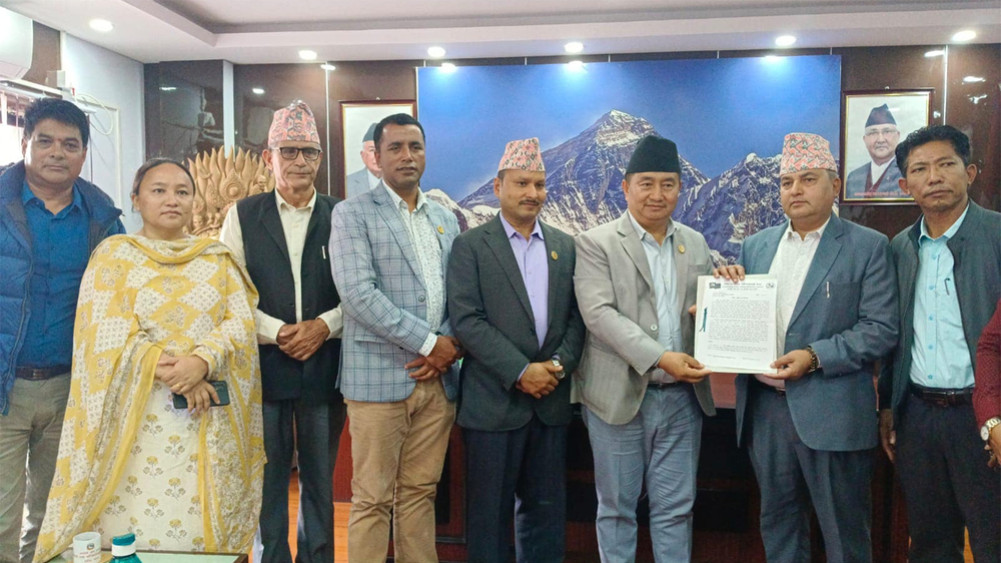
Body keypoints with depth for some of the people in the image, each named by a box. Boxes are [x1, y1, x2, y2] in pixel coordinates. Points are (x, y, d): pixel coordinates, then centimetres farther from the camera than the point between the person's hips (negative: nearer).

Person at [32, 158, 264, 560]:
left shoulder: (217, 258, 11)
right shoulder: (114, 254, 5)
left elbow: (241, 321, 0)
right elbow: (108, 335, -6)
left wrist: (202, 361, -19)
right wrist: (170, 373, -17)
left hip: (211, 420, 2)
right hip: (139, 417, -2)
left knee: (206, 529, 5)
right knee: (137, 531, 0)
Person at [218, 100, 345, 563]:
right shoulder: (243, 216, 4)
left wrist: (324, 326, -13)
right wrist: (278, 332, -12)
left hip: (324, 365, 1)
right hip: (264, 364, 0)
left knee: (320, 479, 11)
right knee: (269, 479, 9)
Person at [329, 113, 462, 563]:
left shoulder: (446, 219, 14)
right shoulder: (352, 214, -3)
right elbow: (357, 293, -14)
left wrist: (450, 347, -5)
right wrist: (428, 342, -14)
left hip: (437, 377, 5)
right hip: (380, 377, -5)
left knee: (421, 493, 13)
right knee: (372, 500, 3)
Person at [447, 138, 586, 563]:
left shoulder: (565, 246, 11)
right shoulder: (470, 245, -2)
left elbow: (577, 315, 9)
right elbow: (466, 320, -11)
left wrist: (560, 364, -9)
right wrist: (521, 372, -16)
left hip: (551, 401, 4)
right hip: (494, 401, -4)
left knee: (545, 509, 13)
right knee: (490, 511, 7)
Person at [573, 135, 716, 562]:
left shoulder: (695, 244, 12)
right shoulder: (595, 243, -4)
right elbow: (599, 313, -15)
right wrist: (659, 358, -25)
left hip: (683, 396, 4)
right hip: (621, 395, -4)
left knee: (675, 509, 12)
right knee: (617, 509, 9)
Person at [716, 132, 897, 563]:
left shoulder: (868, 246, -3)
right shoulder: (755, 246, 11)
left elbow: (880, 329, -9)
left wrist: (815, 356, -21)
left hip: (831, 412, -4)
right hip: (764, 406, 4)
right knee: (777, 523, 16)